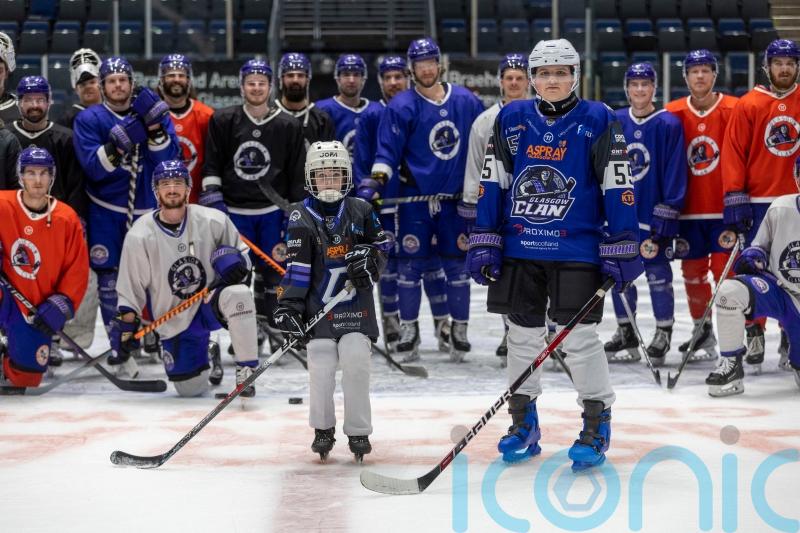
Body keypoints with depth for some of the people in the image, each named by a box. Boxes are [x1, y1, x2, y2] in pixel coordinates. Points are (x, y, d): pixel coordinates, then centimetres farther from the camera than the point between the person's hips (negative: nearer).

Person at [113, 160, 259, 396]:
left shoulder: (213, 221, -10)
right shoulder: (140, 235, -10)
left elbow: (239, 250, 6)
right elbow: (130, 288, -2)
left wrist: (233, 260, -17)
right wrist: (125, 325, -7)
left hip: (211, 304, -1)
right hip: (174, 320, 1)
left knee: (238, 294, -36)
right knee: (191, 389, -1)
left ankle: (246, 370, -25)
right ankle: (204, 351, 36)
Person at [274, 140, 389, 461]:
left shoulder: (360, 210, 5)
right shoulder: (301, 217, -4)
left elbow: (381, 243, 18)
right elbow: (296, 265, -10)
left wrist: (370, 258, -4)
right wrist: (289, 305, -18)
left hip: (356, 305, 2)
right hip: (318, 305, -2)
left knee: (356, 362, -10)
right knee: (321, 367, -9)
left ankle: (358, 431, 4)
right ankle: (323, 429, 13)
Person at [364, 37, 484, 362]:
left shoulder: (466, 102, 4)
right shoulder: (401, 106, -5)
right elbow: (388, 151, -6)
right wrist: (374, 182, -18)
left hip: (456, 197, 2)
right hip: (415, 197, -2)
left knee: (457, 264, 5)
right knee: (410, 263, 0)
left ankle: (459, 331, 16)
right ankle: (408, 330, 11)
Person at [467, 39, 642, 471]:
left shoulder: (598, 122, -3)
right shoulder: (511, 120, 5)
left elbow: (617, 187, -5)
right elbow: (492, 183, 8)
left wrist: (622, 250, -9)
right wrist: (484, 242, 3)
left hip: (577, 252, -3)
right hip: (520, 250, 3)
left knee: (580, 337, -4)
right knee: (523, 335, 11)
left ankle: (597, 424, 10)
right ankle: (523, 424, 23)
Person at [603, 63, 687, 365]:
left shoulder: (669, 125, -8)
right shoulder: (614, 123, 5)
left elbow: (675, 177, -9)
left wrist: (664, 221, -12)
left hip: (654, 216, -4)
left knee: (658, 277, 0)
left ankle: (663, 336, 16)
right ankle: (626, 337, 24)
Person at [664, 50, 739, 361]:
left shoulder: (733, 110, -5)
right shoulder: (672, 114, 4)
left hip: (723, 209, -3)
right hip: (688, 210, 3)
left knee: (726, 271, -8)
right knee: (693, 273, 9)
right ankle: (704, 334, 23)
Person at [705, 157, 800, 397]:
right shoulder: (780, 208, -5)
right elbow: (760, 247, 10)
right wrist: (752, 255, -11)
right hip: (778, 291, 0)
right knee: (729, 291, -30)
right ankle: (731, 364, -14)